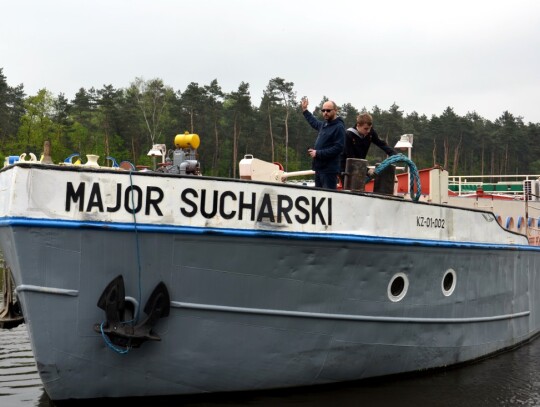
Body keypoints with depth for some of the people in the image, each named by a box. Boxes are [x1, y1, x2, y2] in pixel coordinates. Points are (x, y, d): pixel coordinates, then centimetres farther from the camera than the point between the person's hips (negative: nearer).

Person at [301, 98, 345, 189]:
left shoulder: (339, 127, -14)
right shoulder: (324, 124, 13)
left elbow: (338, 148, -22)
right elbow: (314, 123, 37)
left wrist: (318, 153, -19)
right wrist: (305, 110, 42)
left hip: (329, 169, -9)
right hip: (319, 168, 9)